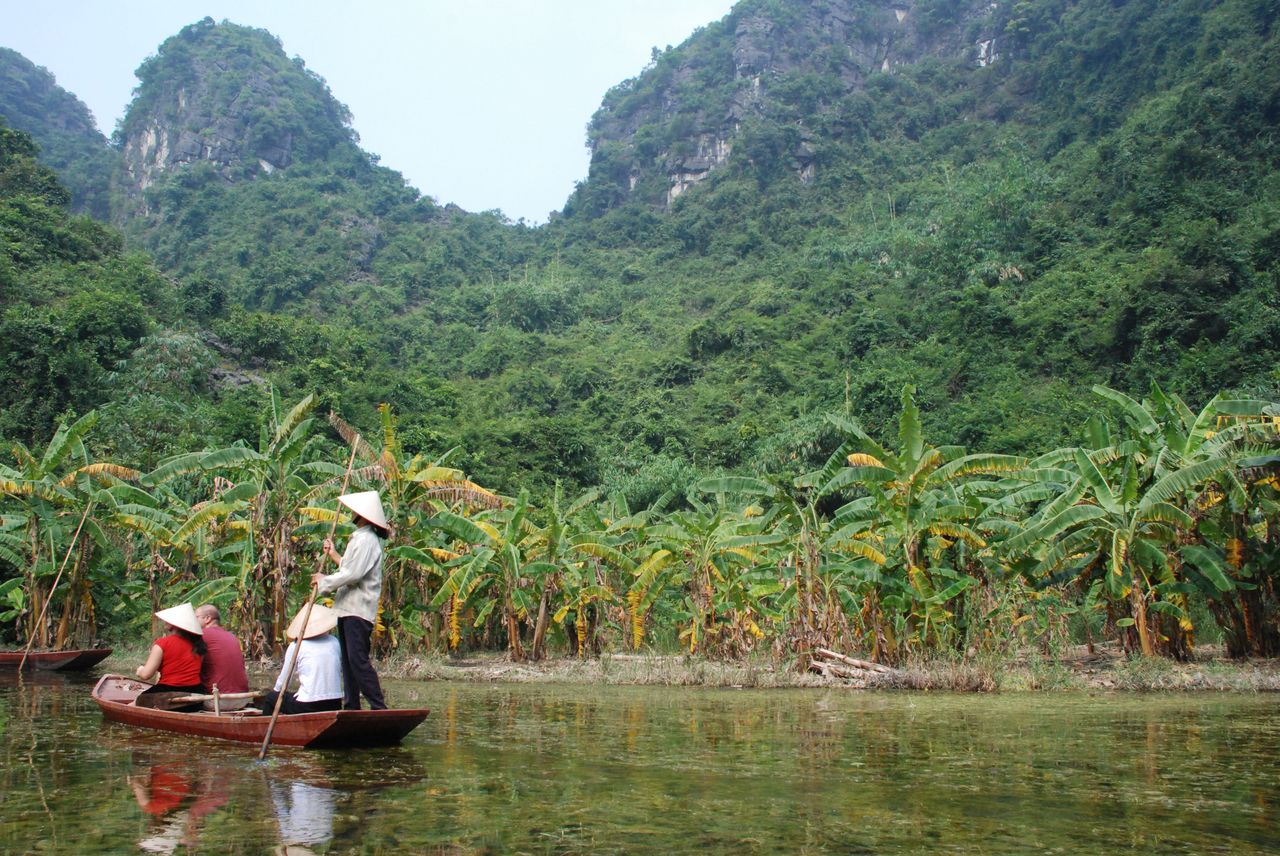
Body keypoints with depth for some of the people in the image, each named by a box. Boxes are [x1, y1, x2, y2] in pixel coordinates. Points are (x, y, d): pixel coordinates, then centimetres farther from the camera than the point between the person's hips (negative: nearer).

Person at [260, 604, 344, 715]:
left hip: (308, 706, -5)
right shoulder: (334, 642, 6)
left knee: (270, 698, 18)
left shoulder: (296, 646, -2)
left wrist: (277, 690, 28)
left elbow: (282, 682, 6)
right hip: (335, 705, 5)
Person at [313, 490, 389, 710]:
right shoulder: (360, 537, 20)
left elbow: (352, 574, -21)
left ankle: (379, 708, -13)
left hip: (358, 611, -11)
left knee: (358, 660, -14)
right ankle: (352, 707, 15)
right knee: (348, 661, 11)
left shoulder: (366, 539, -14)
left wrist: (324, 581, -9)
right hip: (348, 609, 11)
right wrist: (333, 554, 25)